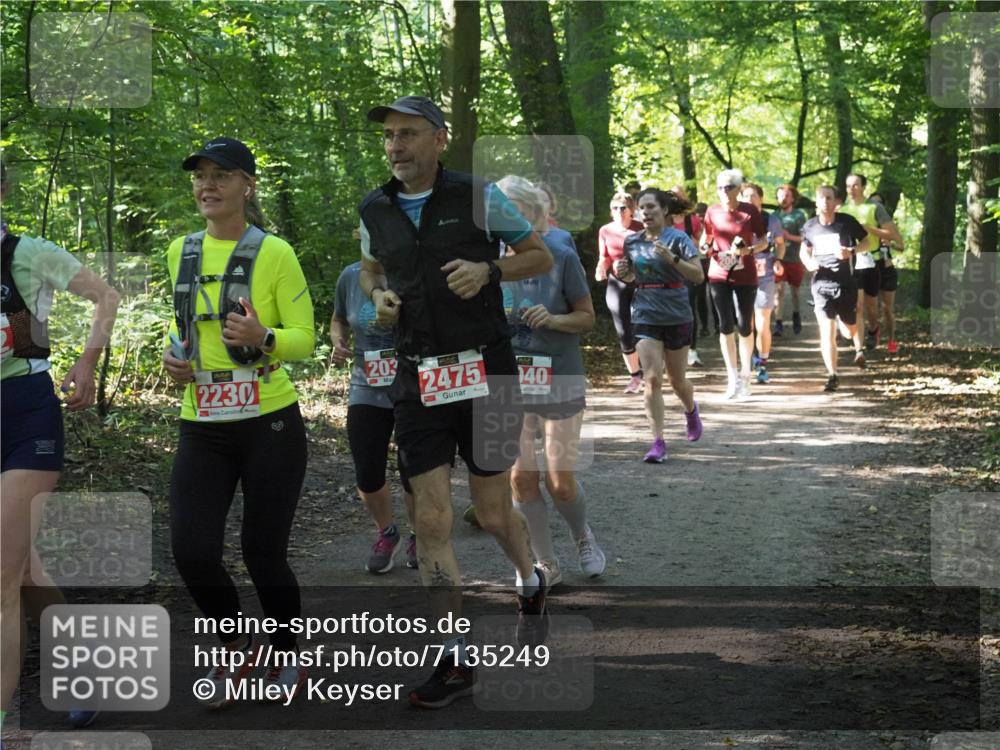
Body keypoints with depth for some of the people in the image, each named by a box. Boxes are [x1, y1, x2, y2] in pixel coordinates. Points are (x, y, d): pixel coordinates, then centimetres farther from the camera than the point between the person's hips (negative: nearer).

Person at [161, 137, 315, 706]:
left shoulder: (274, 253, -6)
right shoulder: (181, 252, 9)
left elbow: (305, 340, -6)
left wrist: (262, 337, -26)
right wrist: (176, 353, 4)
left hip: (270, 422, -4)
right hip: (202, 427, 4)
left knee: (264, 553, 1)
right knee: (192, 551, -7)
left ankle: (288, 658, 28)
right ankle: (237, 646, 21)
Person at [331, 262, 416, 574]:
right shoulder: (351, 276, 0)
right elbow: (338, 319, 18)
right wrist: (338, 342, -2)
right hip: (367, 392, 3)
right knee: (367, 476, 2)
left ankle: (418, 536, 32)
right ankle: (386, 534, 31)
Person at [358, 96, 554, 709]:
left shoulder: (478, 197, -5)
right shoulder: (375, 210, 7)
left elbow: (541, 257, 4)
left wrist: (487, 270, -14)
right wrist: (378, 295, 2)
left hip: (485, 372, -3)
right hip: (417, 380, 3)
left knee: (493, 511, 7)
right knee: (431, 519, -3)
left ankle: (532, 584, 40)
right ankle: (457, 658, 4)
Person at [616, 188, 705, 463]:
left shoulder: (678, 239, -8)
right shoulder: (633, 242, 5)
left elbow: (698, 275, -14)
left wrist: (672, 258, -27)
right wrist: (623, 272, -2)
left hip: (677, 317, -2)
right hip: (646, 317, 2)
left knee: (677, 380, 11)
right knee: (652, 379, -11)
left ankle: (691, 410, 46)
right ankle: (658, 443, -9)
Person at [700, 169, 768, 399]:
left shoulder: (750, 211, -5)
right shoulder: (712, 212, 1)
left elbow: (763, 241, -1)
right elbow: (706, 238, 13)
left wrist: (749, 250, -20)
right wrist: (705, 247, -10)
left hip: (745, 276, -2)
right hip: (719, 275, 2)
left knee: (744, 325, 2)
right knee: (726, 325, 1)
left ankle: (745, 374, 19)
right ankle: (732, 376, 10)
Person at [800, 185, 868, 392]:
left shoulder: (847, 222, -6)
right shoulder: (810, 226, 2)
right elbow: (805, 250, 18)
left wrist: (851, 252, -15)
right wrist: (808, 262, -5)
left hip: (845, 283, -1)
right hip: (821, 284, 1)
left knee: (851, 331, 11)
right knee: (827, 332, -11)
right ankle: (832, 376, -4)